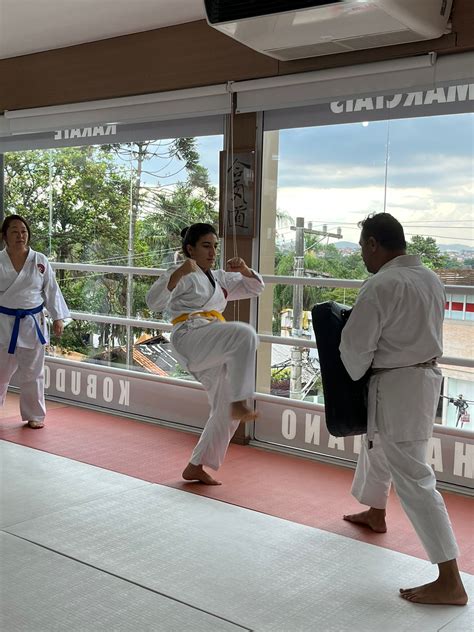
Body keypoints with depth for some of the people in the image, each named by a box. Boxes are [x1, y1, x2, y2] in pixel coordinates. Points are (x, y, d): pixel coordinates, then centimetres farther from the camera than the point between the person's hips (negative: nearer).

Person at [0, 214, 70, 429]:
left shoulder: (40, 261, -1)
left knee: (32, 373, 10)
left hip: (32, 323, 1)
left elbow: (51, 290, 4)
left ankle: (34, 415, 24)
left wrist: (58, 318, 2)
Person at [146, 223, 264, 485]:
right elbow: (154, 301, -13)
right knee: (244, 334, -34)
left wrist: (243, 269, 6)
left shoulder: (218, 278, 26)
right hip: (191, 339, -8)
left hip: (214, 351, 8)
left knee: (225, 414, 7)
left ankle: (196, 467, 20)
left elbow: (254, 287, 27)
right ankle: (238, 403, -33)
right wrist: (179, 272, -27)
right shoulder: (183, 274, 3)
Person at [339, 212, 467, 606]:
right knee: (378, 443, 30)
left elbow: (356, 345, -17)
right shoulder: (430, 277, 4)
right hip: (426, 374, 9)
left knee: (413, 478, -6)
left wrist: (354, 380, 1)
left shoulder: (382, 285, -22)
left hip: (397, 384, -9)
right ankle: (375, 514, 53)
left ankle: (450, 581, -3)